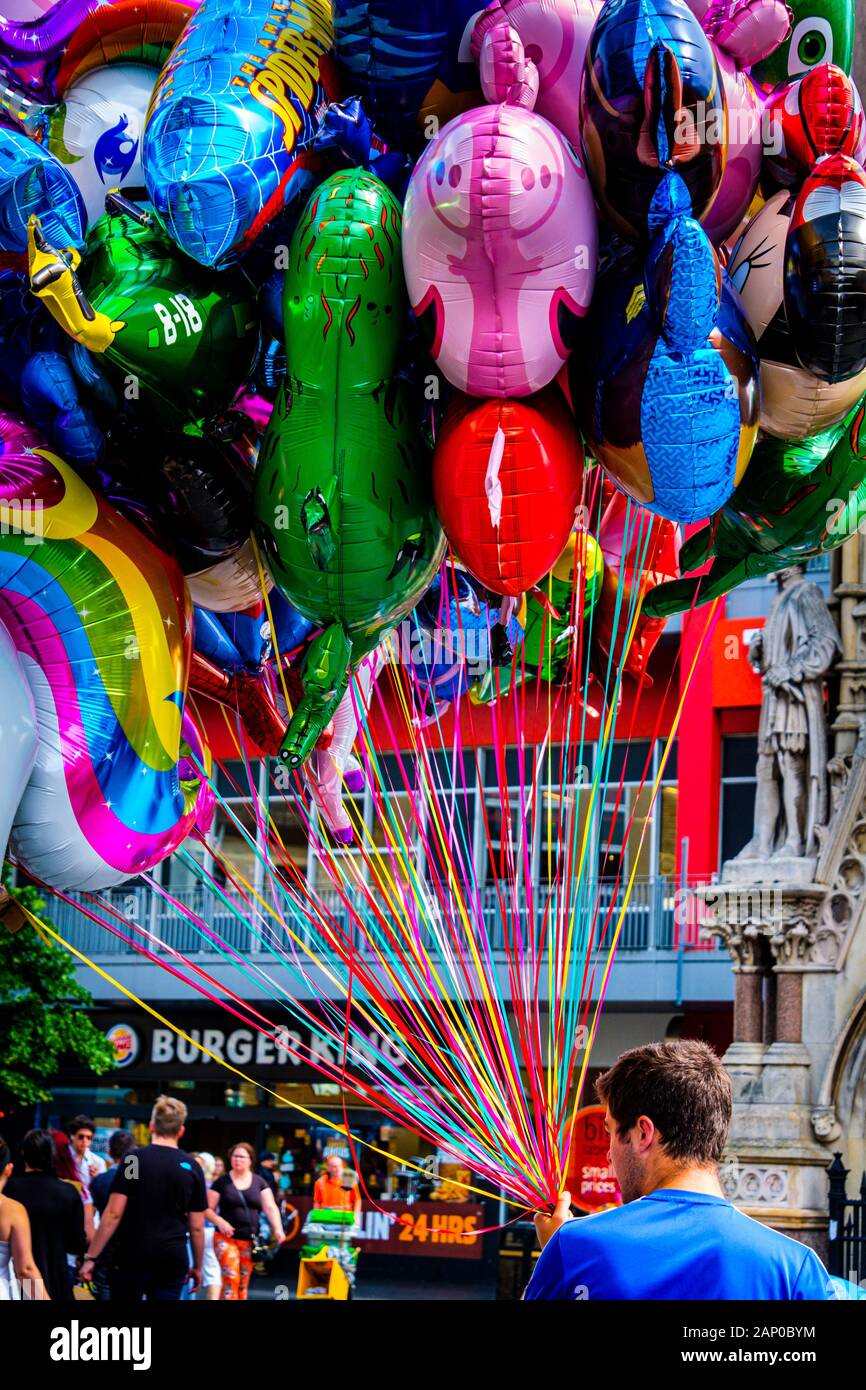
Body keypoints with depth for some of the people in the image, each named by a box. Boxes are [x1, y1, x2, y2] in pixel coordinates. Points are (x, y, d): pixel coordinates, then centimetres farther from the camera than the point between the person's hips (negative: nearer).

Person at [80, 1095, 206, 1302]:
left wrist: (91, 1257, -5)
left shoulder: (133, 1159, -4)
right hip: (173, 1261, 2)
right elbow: (197, 1226, 5)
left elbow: (113, 1214, -9)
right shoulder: (191, 1168, 3)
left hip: (132, 1256, -2)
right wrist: (197, 1266, 16)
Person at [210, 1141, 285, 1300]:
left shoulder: (259, 1182, 7)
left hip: (250, 1240, 3)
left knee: (243, 1284, 9)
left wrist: (278, 1229, -15)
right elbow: (208, 1209, 2)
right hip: (226, 1239, -3)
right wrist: (219, 1222, -18)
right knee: (231, 1280, -15)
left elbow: (270, 1207, 0)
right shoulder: (222, 1182, 1)